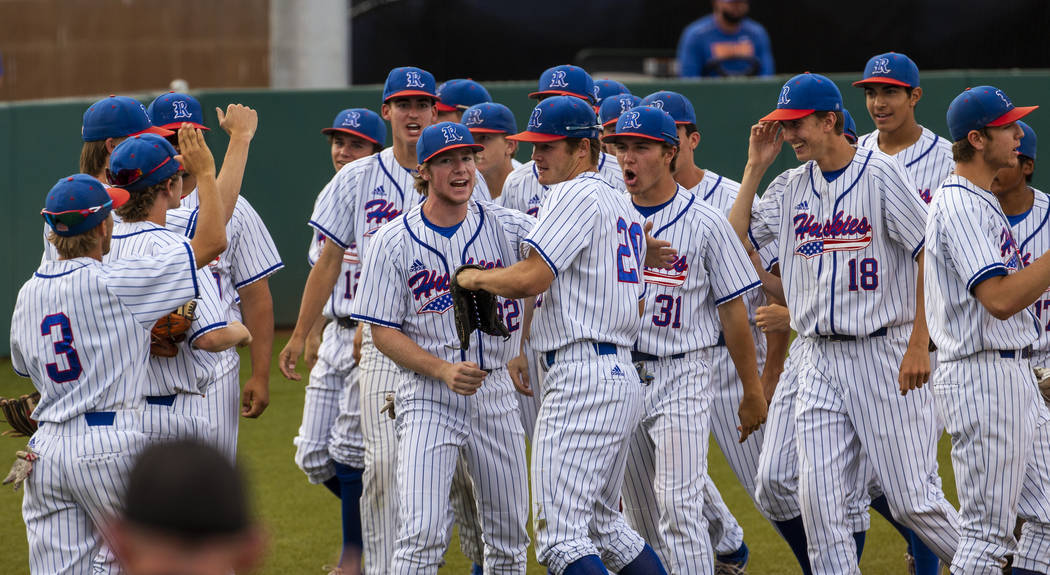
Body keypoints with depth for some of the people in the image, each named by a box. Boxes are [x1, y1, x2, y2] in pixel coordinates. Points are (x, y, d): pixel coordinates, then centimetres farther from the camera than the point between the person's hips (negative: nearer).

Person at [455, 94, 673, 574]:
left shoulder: (576, 195, -9)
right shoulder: (624, 207, 21)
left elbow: (530, 279, -19)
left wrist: (474, 277, -4)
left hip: (581, 376, -11)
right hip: (623, 373, 11)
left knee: (560, 535, -14)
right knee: (604, 525, 20)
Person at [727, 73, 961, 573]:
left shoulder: (881, 174, -7)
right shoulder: (791, 186, 11)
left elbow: (932, 255, -11)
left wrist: (919, 344, -16)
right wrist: (755, 167, 4)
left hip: (885, 355, -6)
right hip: (820, 359, 6)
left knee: (911, 498, -4)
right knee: (818, 498, -2)